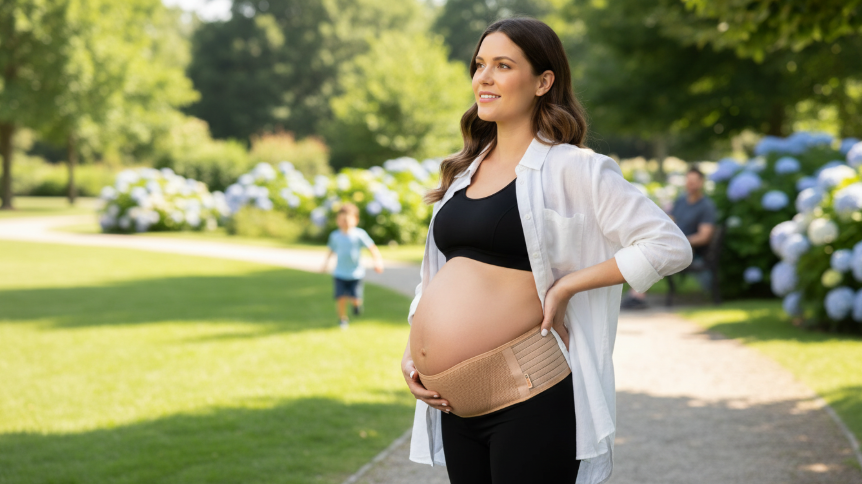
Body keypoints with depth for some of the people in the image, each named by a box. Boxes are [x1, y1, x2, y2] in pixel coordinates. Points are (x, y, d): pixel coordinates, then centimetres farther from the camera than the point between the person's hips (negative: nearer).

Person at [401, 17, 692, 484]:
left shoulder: (568, 168, -7)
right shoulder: (463, 173, 15)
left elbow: (669, 246, -13)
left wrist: (566, 285, -14)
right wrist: (410, 352, 9)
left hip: (530, 398, -7)